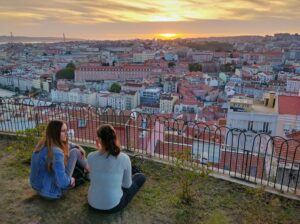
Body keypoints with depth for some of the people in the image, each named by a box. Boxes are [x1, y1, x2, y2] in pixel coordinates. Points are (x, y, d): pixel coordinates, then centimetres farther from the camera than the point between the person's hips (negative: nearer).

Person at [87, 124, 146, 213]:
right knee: (141, 177, 20)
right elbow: (127, 185, -6)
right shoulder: (124, 158, -21)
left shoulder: (90, 157, -15)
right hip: (113, 206, -3)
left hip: (93, 203, 4)